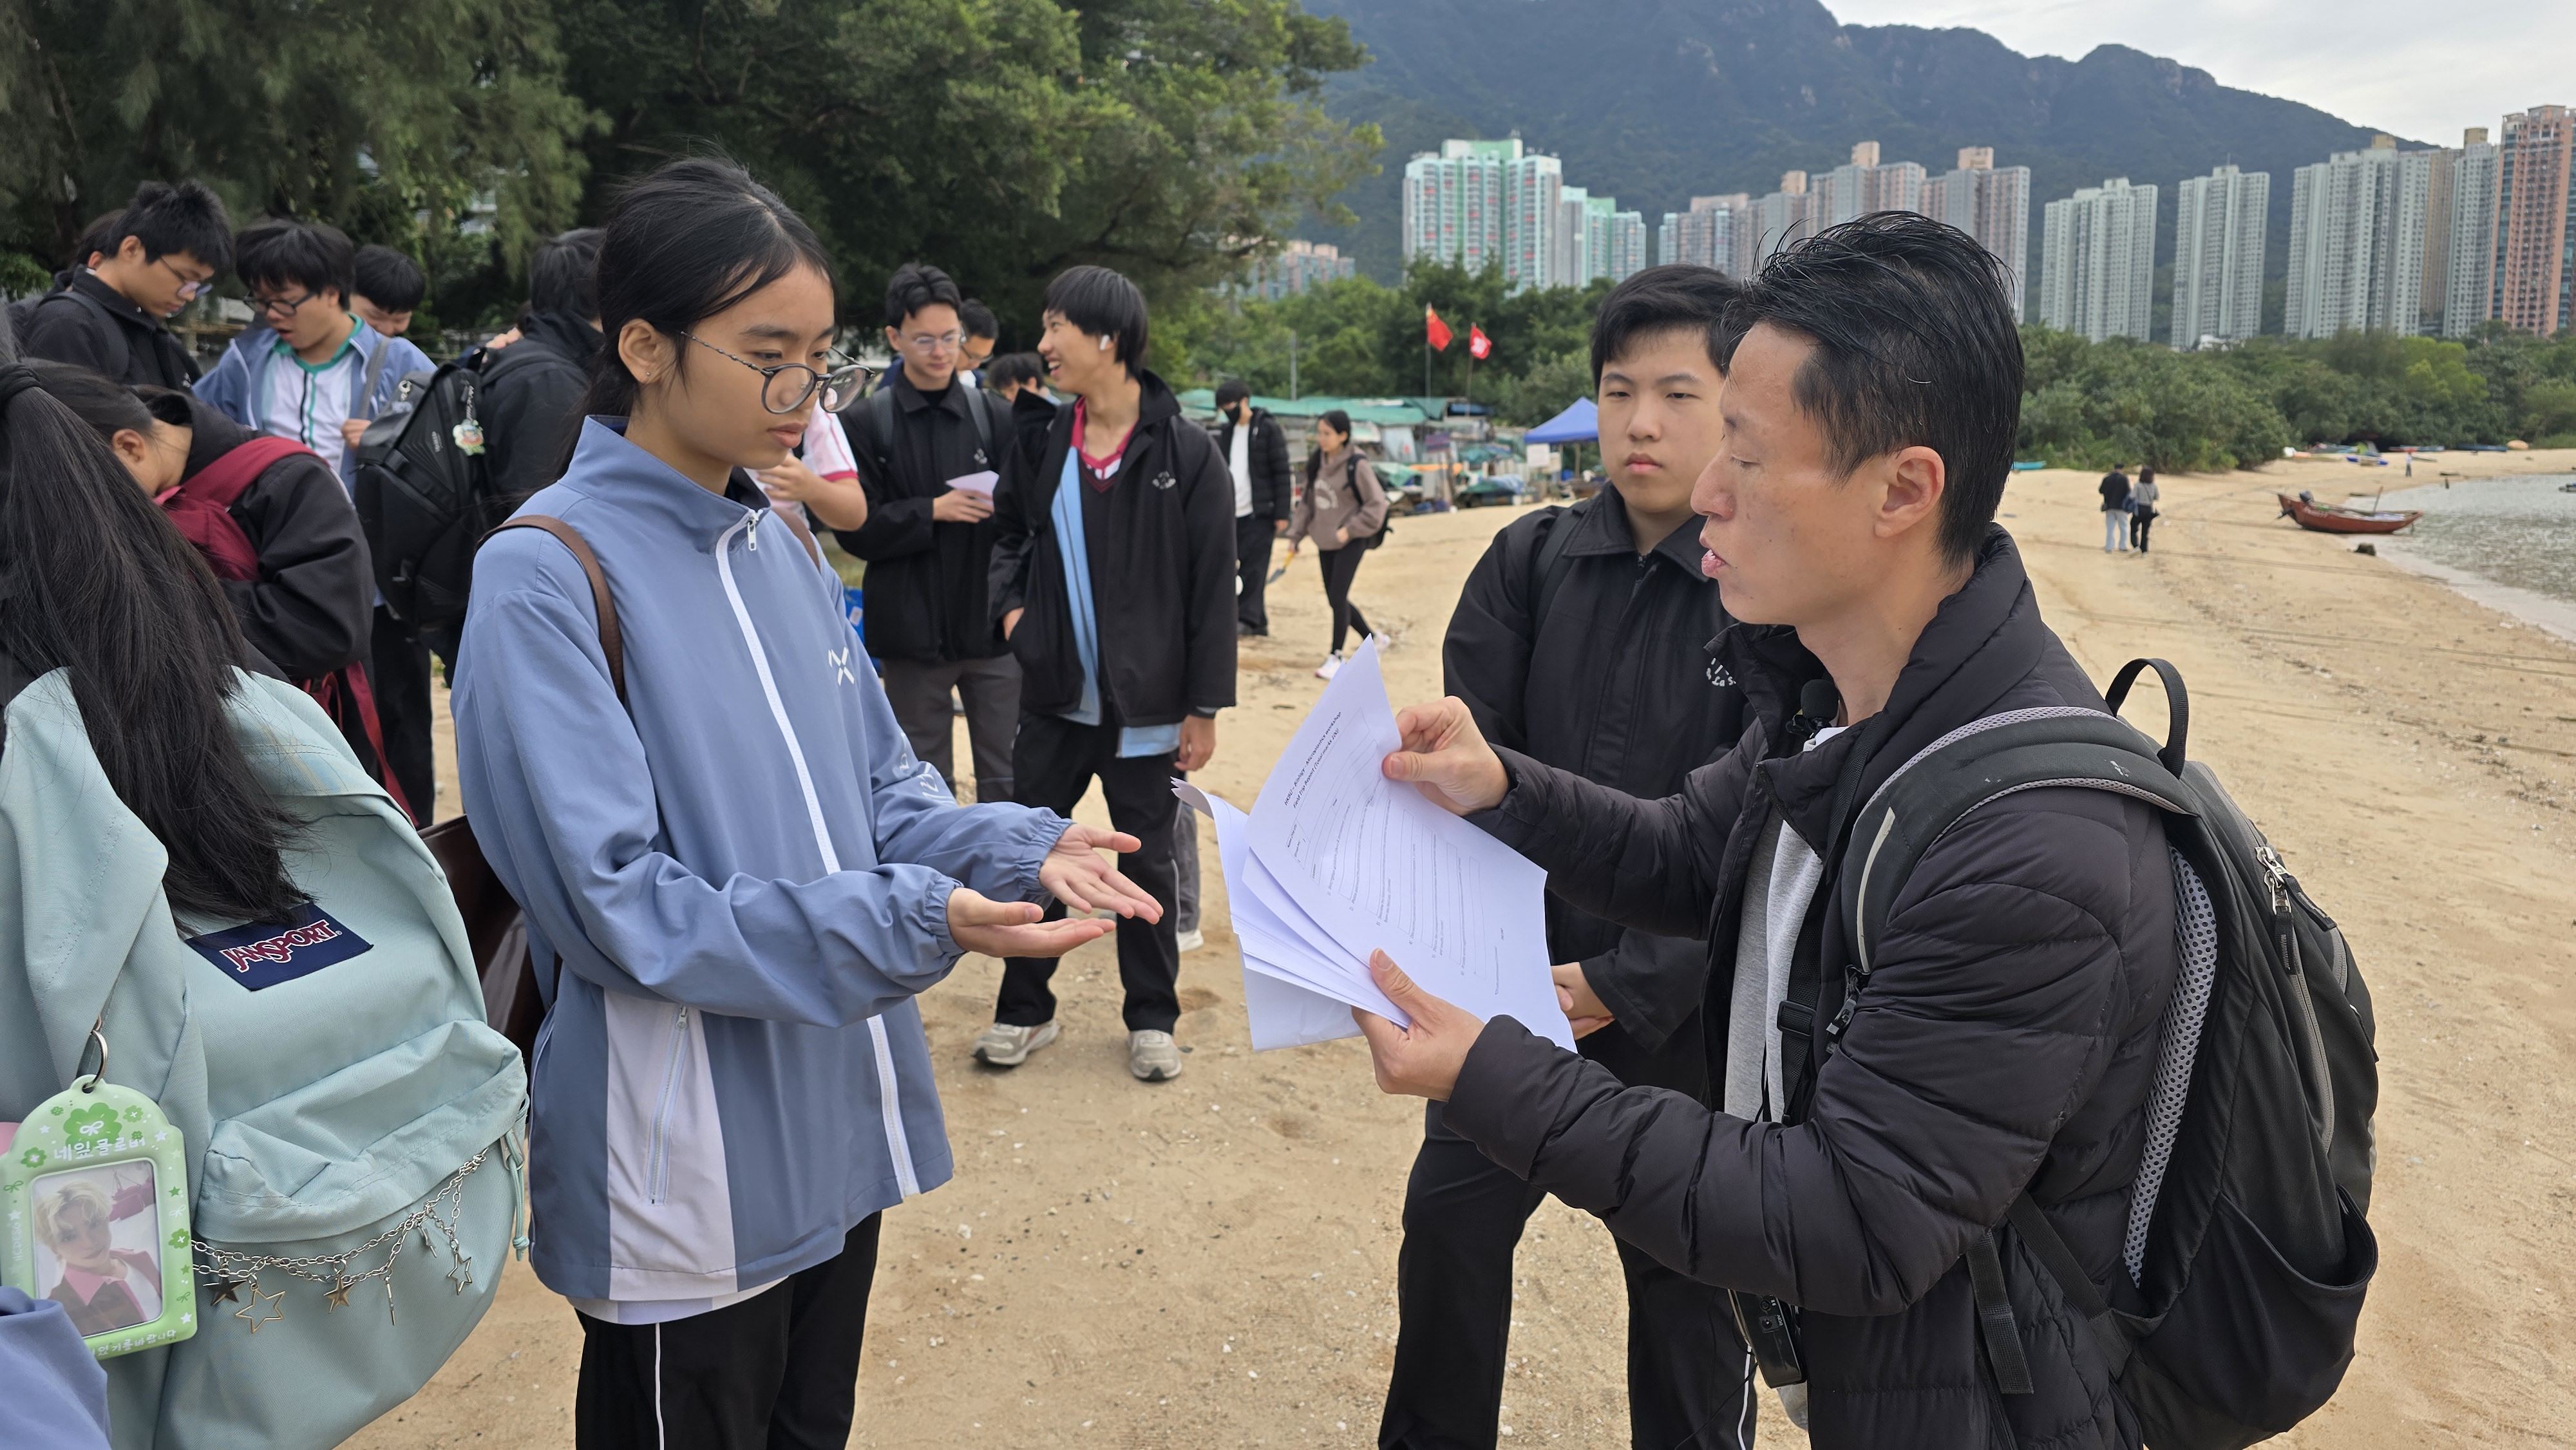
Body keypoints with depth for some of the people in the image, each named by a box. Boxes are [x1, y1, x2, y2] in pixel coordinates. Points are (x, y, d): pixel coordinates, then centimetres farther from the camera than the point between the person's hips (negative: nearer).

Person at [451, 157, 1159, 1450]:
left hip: (840, 1133, 7)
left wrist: (1020, 849, -9)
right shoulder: (545, 579, -16)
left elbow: (882, 792, 10)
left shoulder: (784, 549, 6)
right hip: (690, 1183, -7)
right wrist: (906, 923, -27)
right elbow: (618, 906, -20)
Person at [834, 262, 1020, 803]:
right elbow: (855, 528, -3)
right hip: (914, 630, -1)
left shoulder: (992, 413, 3)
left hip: (992, 622, 1)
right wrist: (931, 512, -14)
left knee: (1007, 779, 6)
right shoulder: (864, 422, 0)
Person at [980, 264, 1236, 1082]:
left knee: (1147, 862, 10)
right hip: (1053, 696, 4)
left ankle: (1152, 1018, 26)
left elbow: (1212, 588, -9)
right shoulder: (1040, 440, 3)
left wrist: (1204, 706, -10)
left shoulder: (1187, 453, -10)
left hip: (1145, 706, -4)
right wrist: (1011, 602, 2)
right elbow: (1010, 531, 21)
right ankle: (1026, 1008, 28)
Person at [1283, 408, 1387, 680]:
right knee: (1335, 599, 11)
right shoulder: (1317, 463, 6)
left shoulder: (1356, 465, -14)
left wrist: (1349, 530, -16)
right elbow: (1307, 502, 13)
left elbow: (1376, 503, -13)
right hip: (1325, 541, 7)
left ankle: (1336, 658, 0)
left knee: (1338, 597, -11)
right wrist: (1295, 536, 8)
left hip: (1350, 542, -7)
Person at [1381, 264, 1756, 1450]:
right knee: (1448, 1223, 15)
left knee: (1685, 1277, 13)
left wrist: (1626, 984, -18)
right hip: (1518, 977, 4)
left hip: (1684, 1008, -3)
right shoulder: (1531, 560, -1)